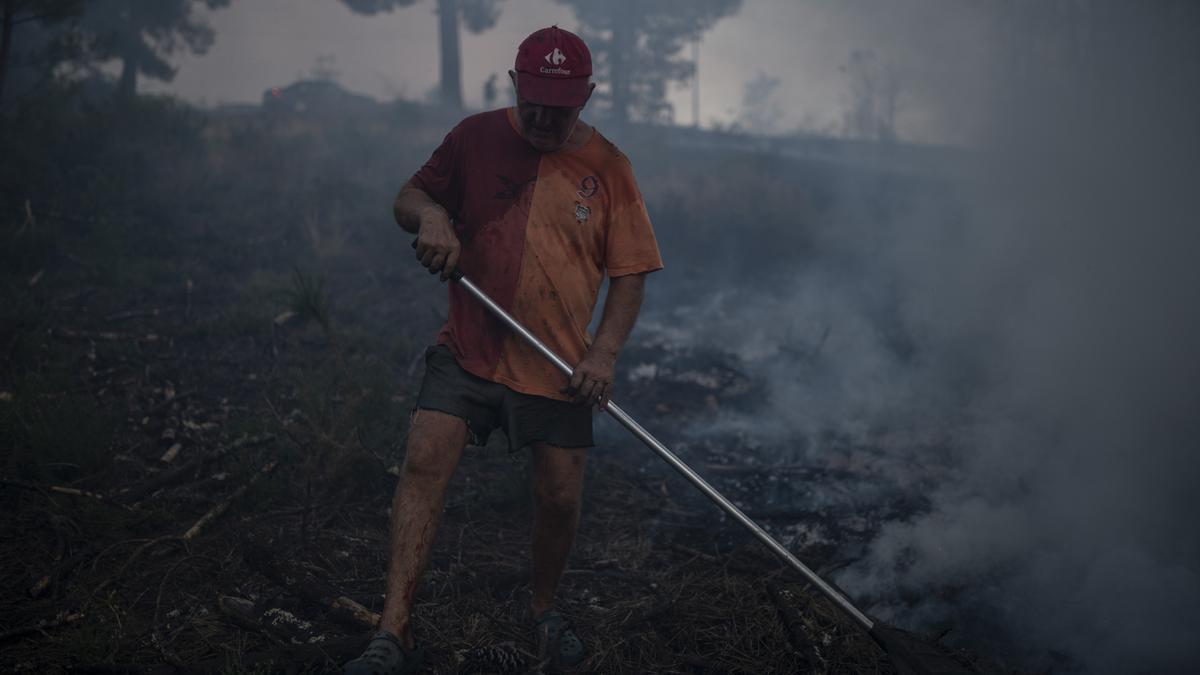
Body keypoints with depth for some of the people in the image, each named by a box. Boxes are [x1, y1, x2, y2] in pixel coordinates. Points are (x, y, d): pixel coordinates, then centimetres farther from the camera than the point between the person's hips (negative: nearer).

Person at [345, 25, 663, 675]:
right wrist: (430, 215, -13)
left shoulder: (607, 166, 1)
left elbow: (630, 273, 2)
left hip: (558, 367, 0)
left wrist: (604, 351, -11)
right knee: (424, 461, -15)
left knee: (560, 498, 2)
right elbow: (407, 198, 11)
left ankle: (544, 608, 31)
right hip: (467, 348, 0)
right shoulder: (476, 136, 2)